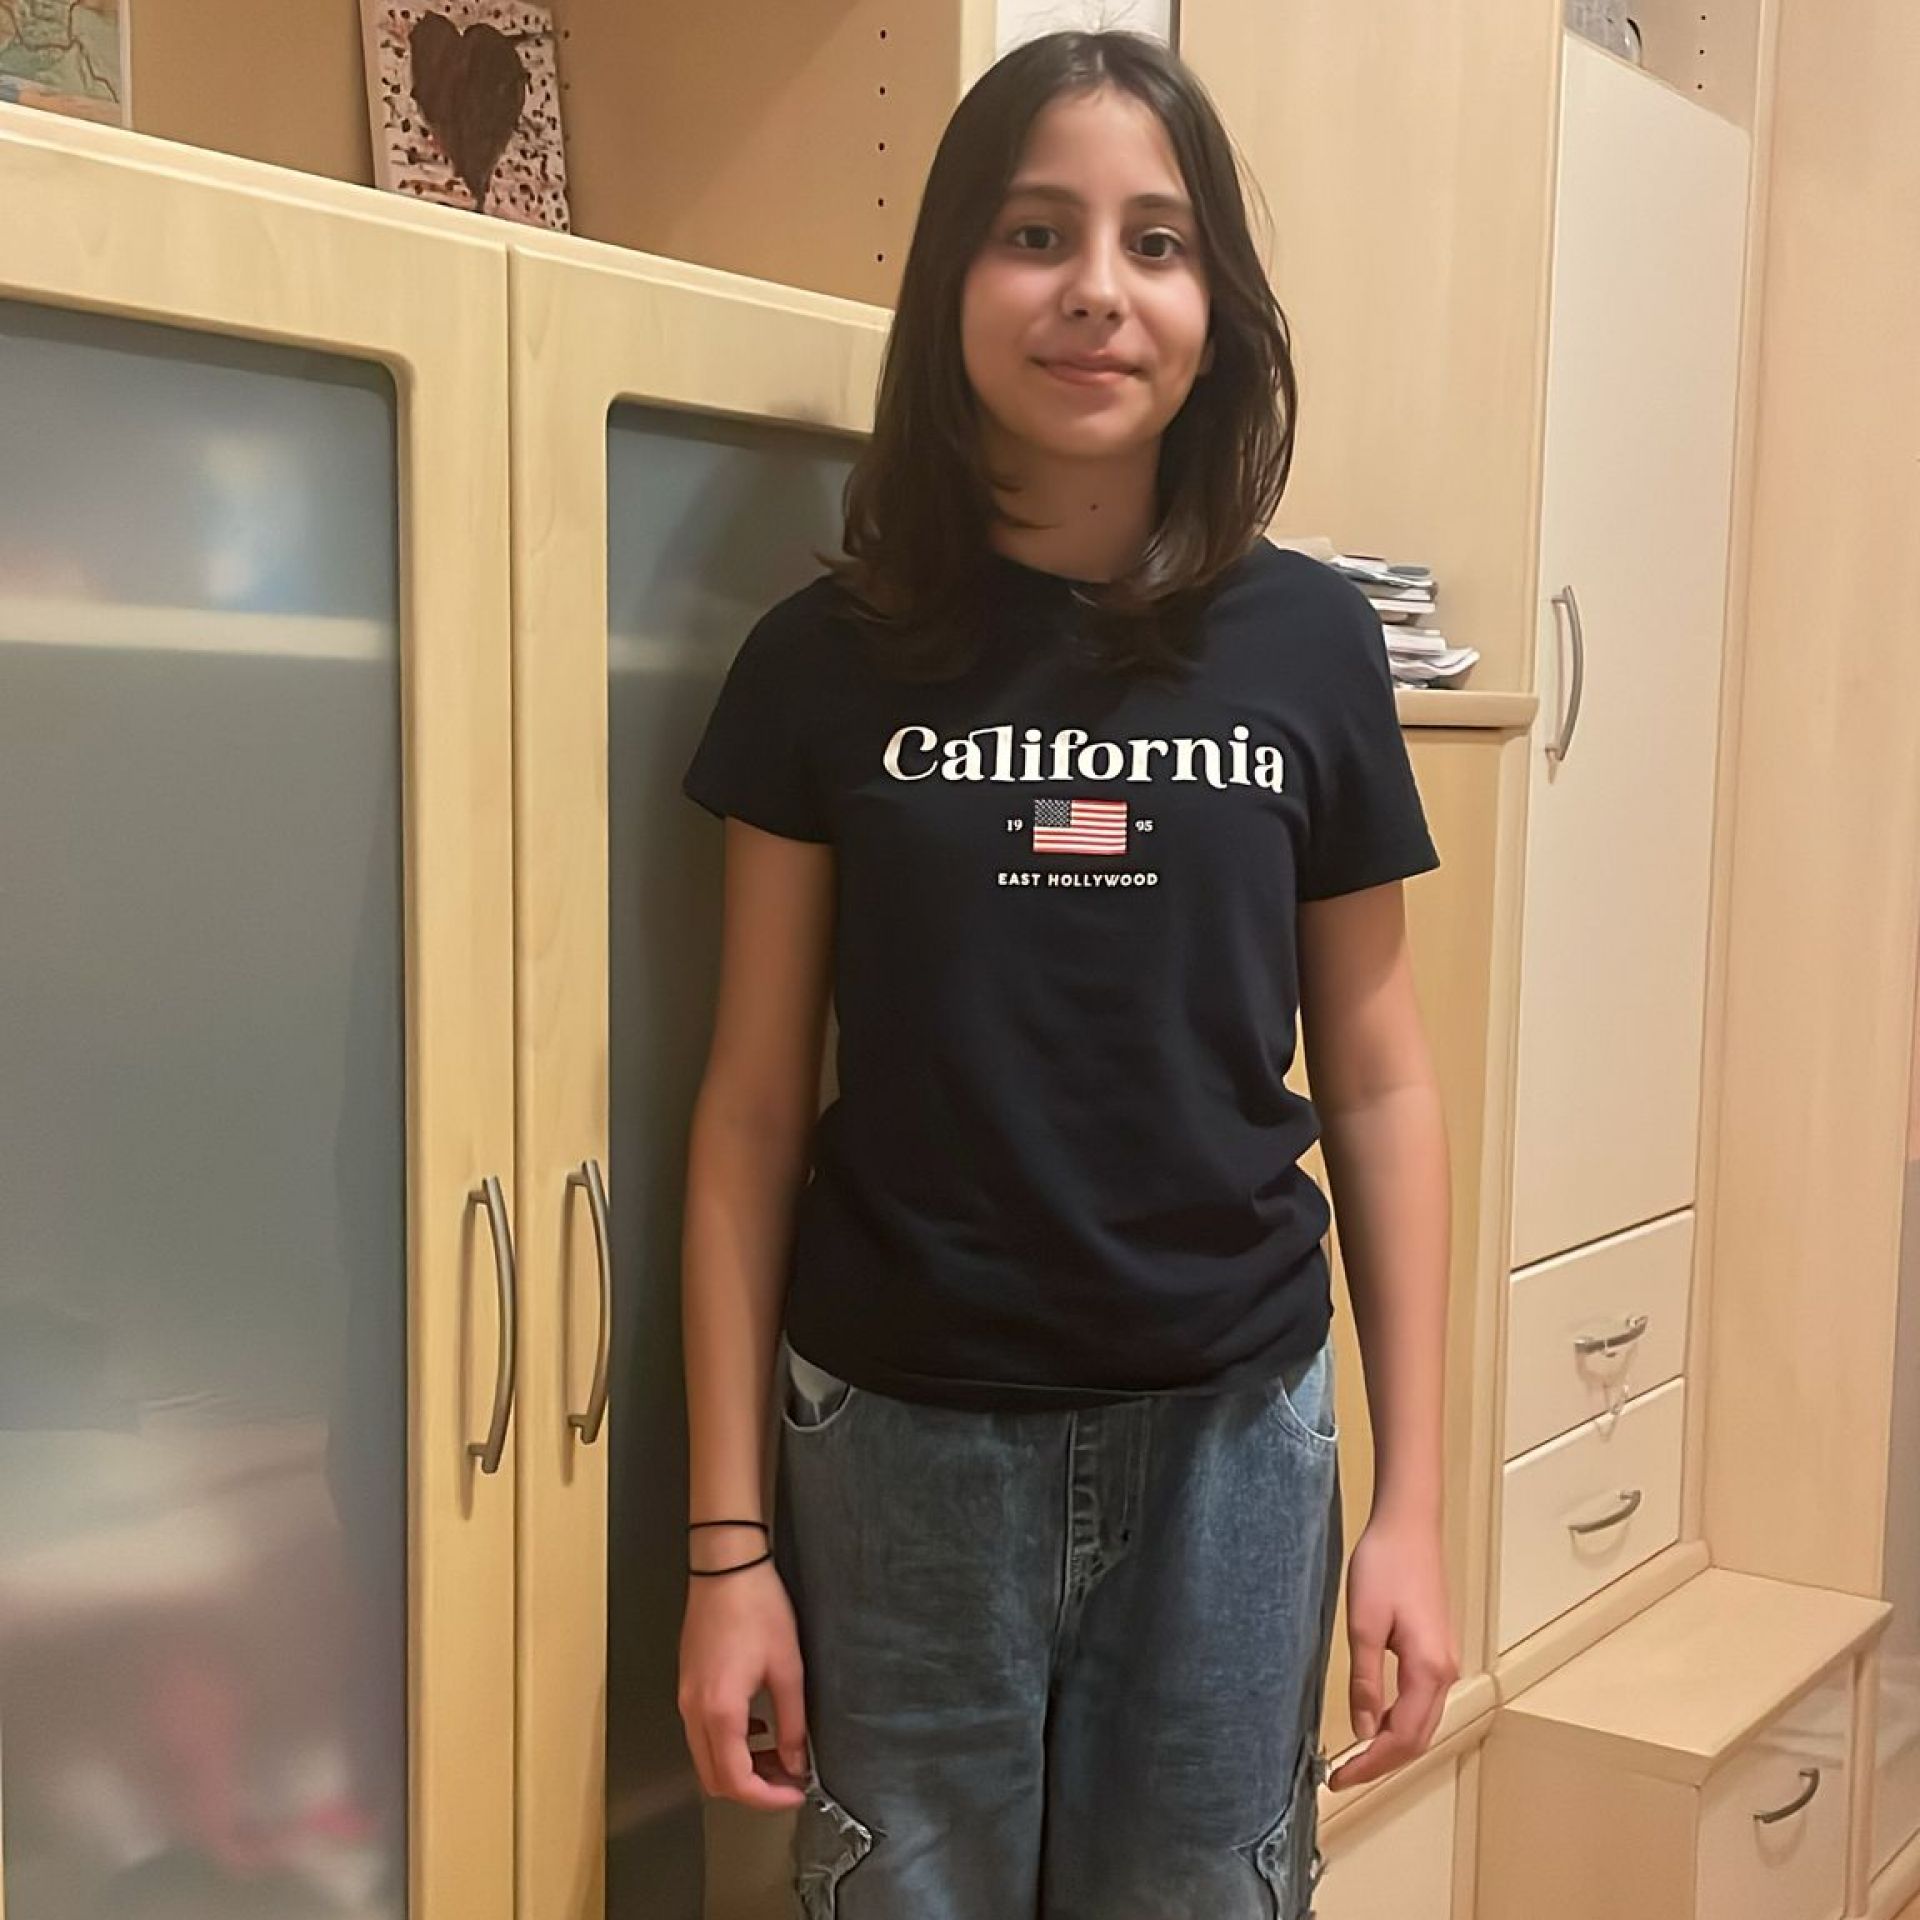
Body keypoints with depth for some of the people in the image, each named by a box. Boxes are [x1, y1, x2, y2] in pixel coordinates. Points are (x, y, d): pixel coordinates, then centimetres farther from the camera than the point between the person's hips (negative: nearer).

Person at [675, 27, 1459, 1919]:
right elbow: (754, 1110, -2)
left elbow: (1377, 1081, 3)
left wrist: (1413, 1500, 1)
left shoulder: (1309, 642, -2)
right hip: (902, 1441, -1)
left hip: (1233, 1433, 1)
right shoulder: (828, 657, -4)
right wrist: (727, 1539, -4)